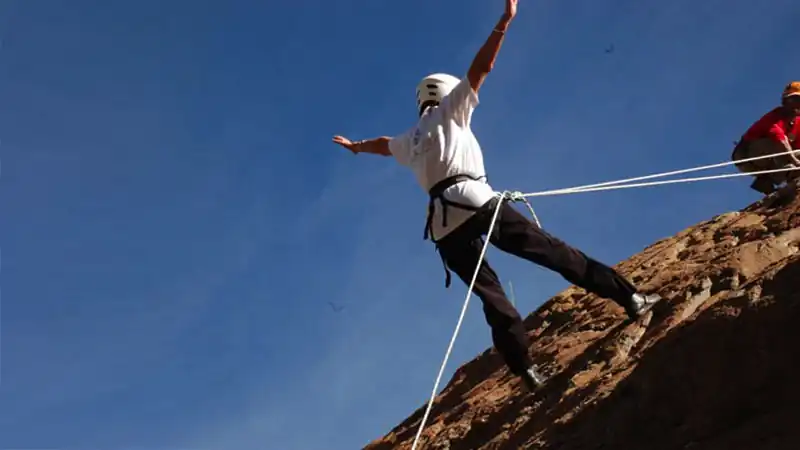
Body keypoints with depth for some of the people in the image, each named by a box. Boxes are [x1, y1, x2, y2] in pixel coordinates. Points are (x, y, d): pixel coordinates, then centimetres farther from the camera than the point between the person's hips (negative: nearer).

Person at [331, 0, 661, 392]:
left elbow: (382, 144, 51)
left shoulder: (409, 141, 30)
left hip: (443, 225, 5)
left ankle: (525, 370, -5)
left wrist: (356, 146, 71)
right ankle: (628, 298, -11)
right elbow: (480, 68, 7)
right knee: (555, 253, -6)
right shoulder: (449, 111, 16)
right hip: (475, 201, -4)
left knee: (491, 296, 5)